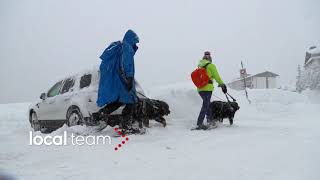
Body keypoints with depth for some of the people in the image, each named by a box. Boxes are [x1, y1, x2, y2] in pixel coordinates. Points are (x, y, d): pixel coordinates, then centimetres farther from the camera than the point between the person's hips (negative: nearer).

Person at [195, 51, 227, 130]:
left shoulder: (199, 66, 15)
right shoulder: (211, 66, -3)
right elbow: (217, 76, -5)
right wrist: (222, 85, 3)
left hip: (200, 89, 7)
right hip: (207, 88, -6)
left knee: (207, 104, 19)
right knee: (205, 106, -6)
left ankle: (210, 120, 24)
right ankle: (199, 124, -11)